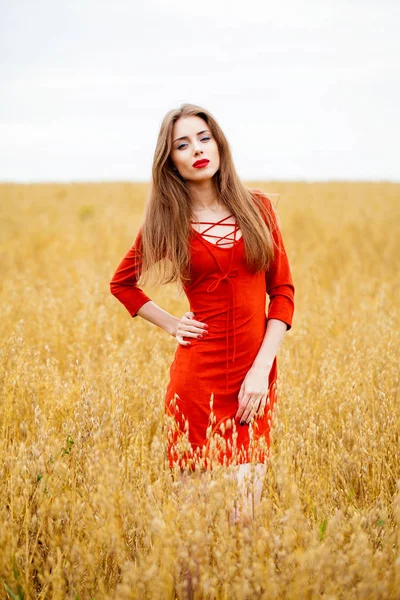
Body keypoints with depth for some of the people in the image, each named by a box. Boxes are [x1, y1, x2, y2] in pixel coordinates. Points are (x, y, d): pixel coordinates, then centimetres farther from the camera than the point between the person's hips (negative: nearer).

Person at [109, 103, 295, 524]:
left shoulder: (257, 207, 5)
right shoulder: (166, 222, 2)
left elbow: (282, 291, 4)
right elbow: (122, 283, 19)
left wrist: (262, 368, -7)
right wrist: (171, 324, 6)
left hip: (255, 375, 1)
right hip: (199, 374, -1)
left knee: (245, 507, -2)